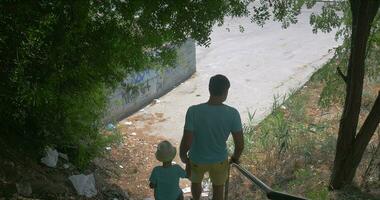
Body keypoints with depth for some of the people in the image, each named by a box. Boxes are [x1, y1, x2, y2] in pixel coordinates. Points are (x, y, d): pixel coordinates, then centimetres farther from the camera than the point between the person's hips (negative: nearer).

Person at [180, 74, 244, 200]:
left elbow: (186, 143, -24)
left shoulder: (193, 111, -28)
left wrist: (183, 157, -2)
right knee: (218, 190, 26)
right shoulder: (233, 114, -24)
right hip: (220, 160, 0)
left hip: (197, 160, 0)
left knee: (196, 182, 32)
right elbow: (240, 144, -15)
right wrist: (235, 157, 6)